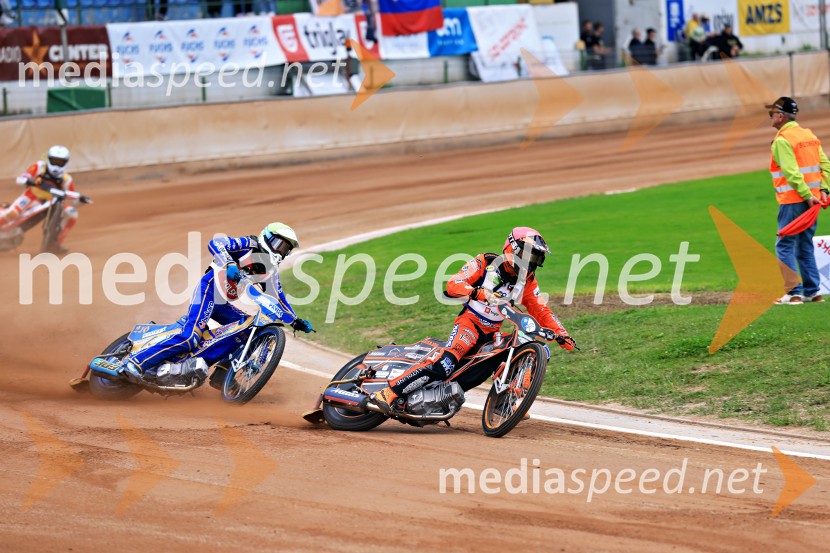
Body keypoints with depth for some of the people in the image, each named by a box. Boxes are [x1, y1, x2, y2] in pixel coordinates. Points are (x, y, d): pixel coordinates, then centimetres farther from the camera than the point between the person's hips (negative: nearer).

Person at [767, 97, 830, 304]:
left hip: (793, 201, -8)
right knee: (805, 246, 15)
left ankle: (794, 293, -10)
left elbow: (792, 172, -21)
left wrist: (807, 195, -22)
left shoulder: (782, 140, -11)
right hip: (812, 198, 8)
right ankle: (812, 292, 15)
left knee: (784, 246, -4)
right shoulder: (809, 135, 14)